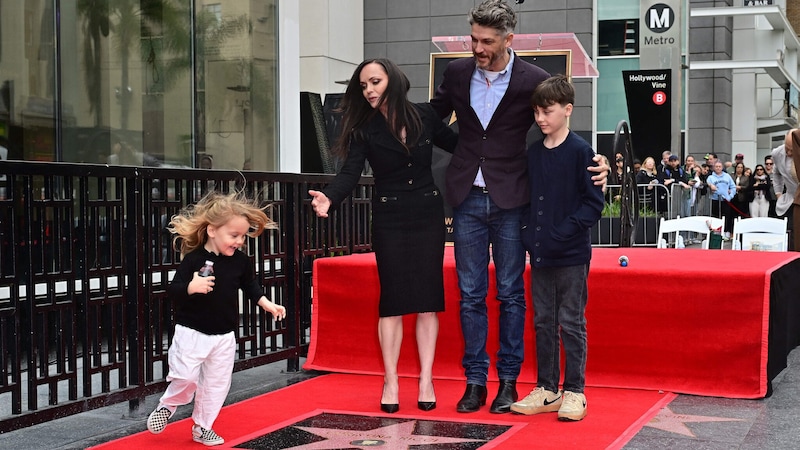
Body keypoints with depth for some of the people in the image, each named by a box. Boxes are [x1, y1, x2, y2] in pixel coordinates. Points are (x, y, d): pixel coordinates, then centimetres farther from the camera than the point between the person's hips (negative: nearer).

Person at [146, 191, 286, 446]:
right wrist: (191, 287, -35)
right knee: (185, 377, -6)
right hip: (192, 332, -4)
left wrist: (267, 305, 7)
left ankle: (202, 427, 25)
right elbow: (172, 290, -17)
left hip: (224, 336, 4)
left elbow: (250, 286, 15)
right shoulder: (193, 259, -15)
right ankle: (167, 406, 25)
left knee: (217, 384, 9)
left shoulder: (241, 261, -2)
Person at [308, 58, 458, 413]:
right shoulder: (363, 129, -4)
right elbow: (350, 173, -15)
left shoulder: (424, 117, 1)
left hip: (428, 215, 1)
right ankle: (391, 381, 7)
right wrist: (329, 197, -34)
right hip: (389, 220, -1)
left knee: (427, 299, 2)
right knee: (392, 301, -1)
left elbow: (458, 144, 15)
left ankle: (426, 380, 8)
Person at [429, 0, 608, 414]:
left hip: (510, 200, -2)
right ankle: (475, 380, 15)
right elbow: (431, 120, 17)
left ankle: (508, 380, 15)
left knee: (510, 293, 5)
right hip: (468, 198, 3)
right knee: (470, 294, 6)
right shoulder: (457, 73, 2)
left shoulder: (534, 80, -7)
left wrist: (593, 163, -15)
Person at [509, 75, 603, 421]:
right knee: (543, 322, 11)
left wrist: (565, 233, -18)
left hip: (571, 254, -6)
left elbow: (593, 201, -10)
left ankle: (574, 392, 11)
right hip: (539, 253, 6)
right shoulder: (533, 153, 10)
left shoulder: (580, 151, -8)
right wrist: (530, 234, 1)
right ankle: (547, 389, 20)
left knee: (571, 323, 2)